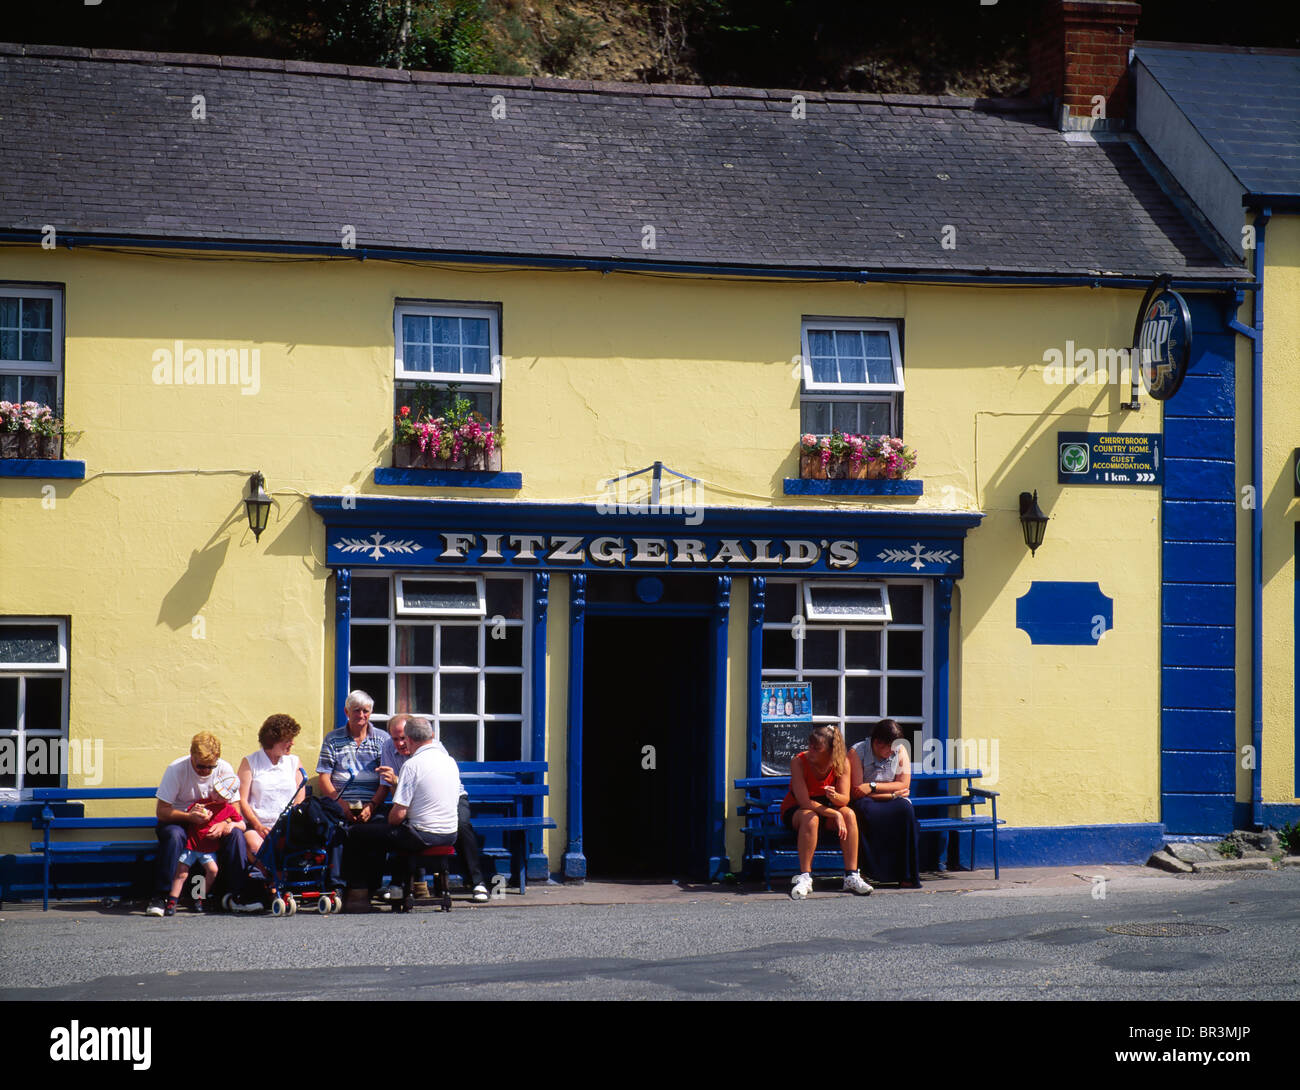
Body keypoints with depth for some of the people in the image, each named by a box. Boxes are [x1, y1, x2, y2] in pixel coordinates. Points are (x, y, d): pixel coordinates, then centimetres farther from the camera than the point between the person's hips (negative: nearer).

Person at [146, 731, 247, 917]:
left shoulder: (224, 769, -10)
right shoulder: (176, 769, -18)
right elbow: (161, 811, -18)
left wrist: (224, 823, -28)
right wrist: (189, 816, -34)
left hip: (213, 823, 2)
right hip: (178, 821, -2)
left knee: (235, 834, -26)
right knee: (174, 835, -37)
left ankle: (235, 893, -19)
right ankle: (160, 897, -33)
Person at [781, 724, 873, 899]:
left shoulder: (842, 763, -12)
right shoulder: (799, 762, -22)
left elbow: (845, 799, -14)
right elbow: (804, 801, -26)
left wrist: (834, 796, -39)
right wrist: (835, 814, -33)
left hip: (826, 809, 3)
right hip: (795, 811, -3)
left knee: (849, 815, -27)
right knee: (810, 818, -37)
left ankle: (851, 877, -27)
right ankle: (804, 877, -33)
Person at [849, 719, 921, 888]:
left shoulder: (900, 751, 2)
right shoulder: (857, 752, -9)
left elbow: (904, 785, -5)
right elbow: (856, 791, -14)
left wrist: (873, 786, -16)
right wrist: (892, 793, -12)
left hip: (891, 803, 3)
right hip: (868, 804, -3)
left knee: (905, 808, -31)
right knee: (864, 808, -38)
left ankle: (908, 875, -29)